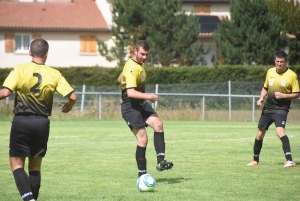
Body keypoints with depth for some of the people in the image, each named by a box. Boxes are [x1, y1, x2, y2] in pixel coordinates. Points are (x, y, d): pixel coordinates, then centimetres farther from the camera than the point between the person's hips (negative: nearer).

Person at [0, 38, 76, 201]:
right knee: (35, 166, 15)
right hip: (42, 122, 3)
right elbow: (72, 96, -4)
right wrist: (68, 106, 18)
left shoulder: (19, 70, -7)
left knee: (16, 163, 3)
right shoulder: (54, 74, 0)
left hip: (21, 121, -3)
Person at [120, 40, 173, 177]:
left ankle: (160, 161, -21)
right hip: (130, 106, -9)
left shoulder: (139, 64, 12)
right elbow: (131, 92, -31)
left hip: (141, 104, 9)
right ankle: (142, 175, -5)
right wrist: (148, 96, -33)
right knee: (143, 139, -14)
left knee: (158, 124, -16)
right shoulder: (131, 68, -19)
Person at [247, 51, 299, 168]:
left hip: (281, 109, -6)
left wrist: (283, 95, -20)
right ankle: (255, 160, 28)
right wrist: (261, 98, 3)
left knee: (280, 130, -27)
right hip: (268, 107, 6)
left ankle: (289, 160, -32)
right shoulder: (270, 72, 6)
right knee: (260, 133, 10)